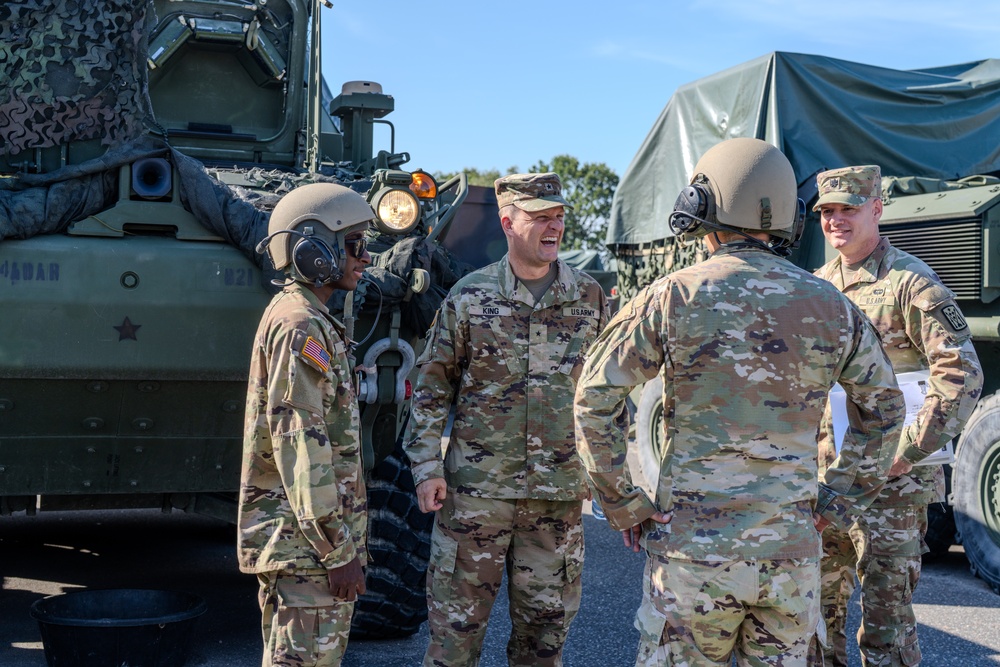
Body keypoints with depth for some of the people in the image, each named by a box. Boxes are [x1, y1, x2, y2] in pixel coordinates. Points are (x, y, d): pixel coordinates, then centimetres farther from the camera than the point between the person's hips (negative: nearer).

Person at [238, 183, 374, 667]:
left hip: (297, 537, 10)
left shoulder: (300, 317, 16)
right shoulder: (303, 328, -16)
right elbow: (302, 448, -22)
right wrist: (340, 550, -21)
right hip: (306, 540, -10)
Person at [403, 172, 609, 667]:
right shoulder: (468, 297, -1)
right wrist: (426, 466, -4)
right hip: (476, 487, -2)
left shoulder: (589, 298, 5)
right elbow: (432, 388, 3)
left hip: (559, 493, 2)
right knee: (456, 622, 4)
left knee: (545, 625, 11)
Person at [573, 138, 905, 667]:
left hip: (694, 547, -3)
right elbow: (884, 409, 15)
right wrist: (838, 503, 18)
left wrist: (621, 504, 1)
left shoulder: (674, 296, -6)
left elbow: (594, 399, -7)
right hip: (793, 549, 3)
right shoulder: (831, 307, 4)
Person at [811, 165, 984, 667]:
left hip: (889, 477, -6)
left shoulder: (910, 282, -9)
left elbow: (961, 375, -15)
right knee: (819, 602, 16)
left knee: (885, 610, -1)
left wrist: (907, 452, -18)